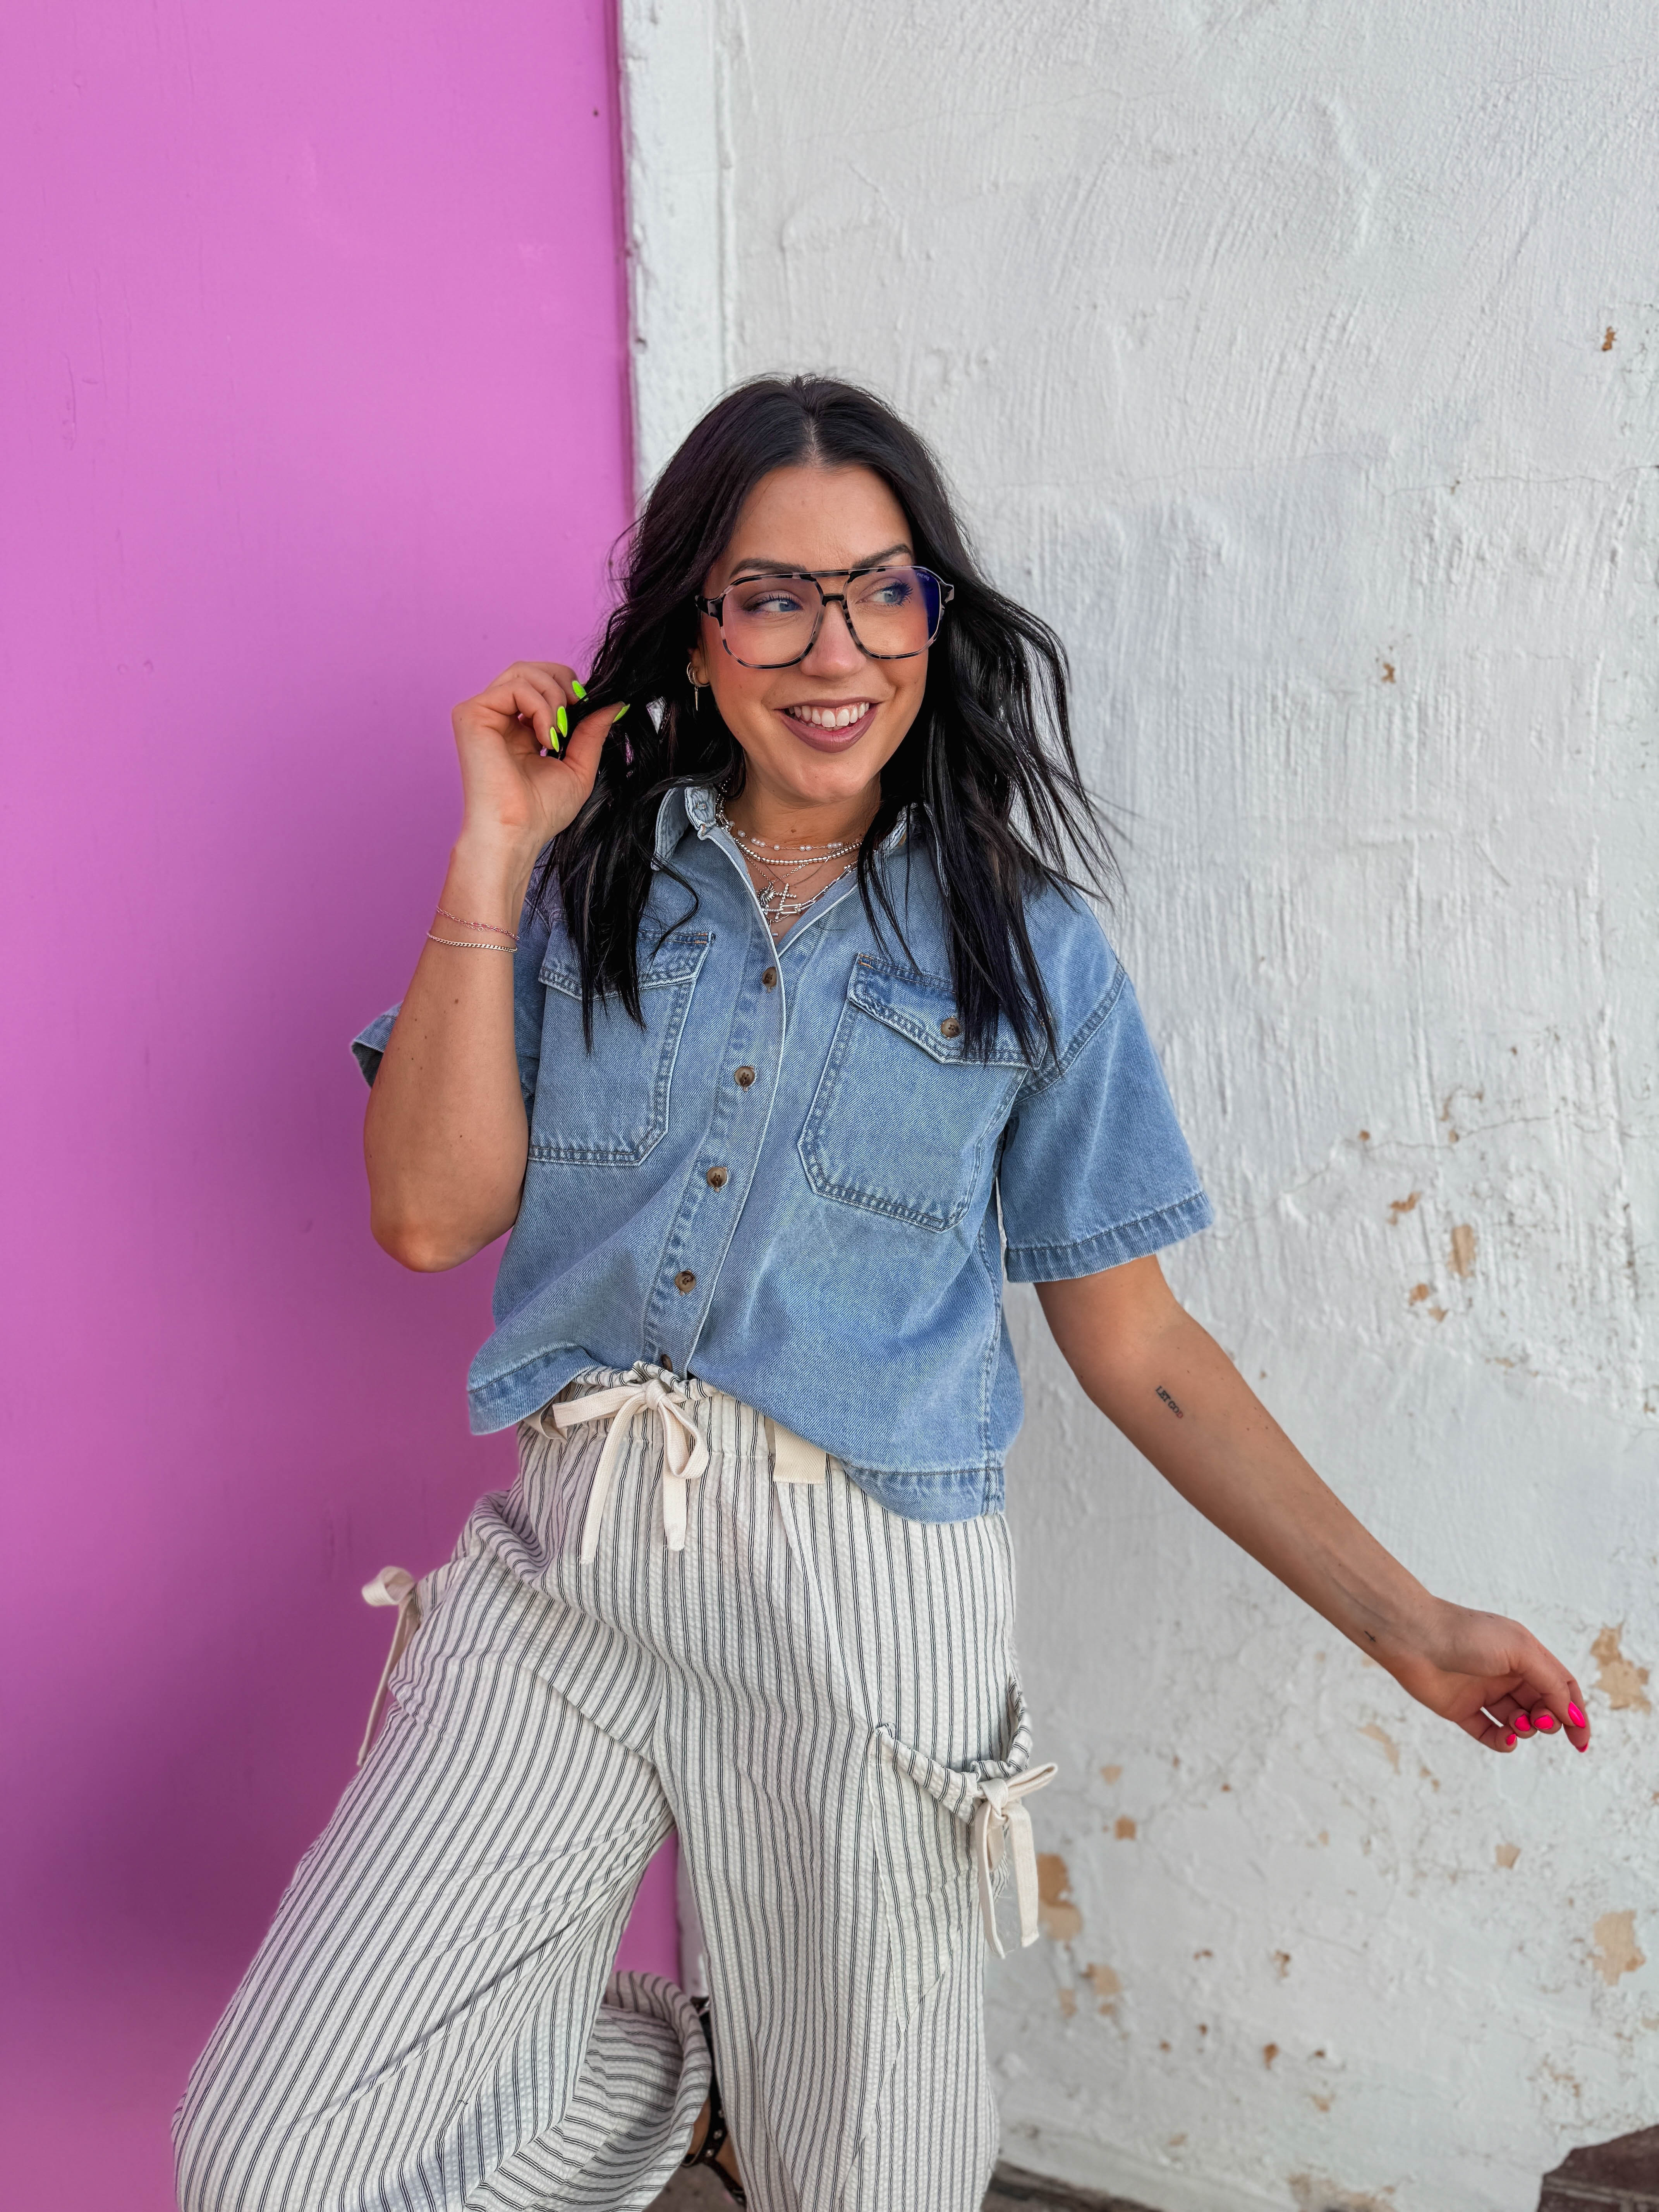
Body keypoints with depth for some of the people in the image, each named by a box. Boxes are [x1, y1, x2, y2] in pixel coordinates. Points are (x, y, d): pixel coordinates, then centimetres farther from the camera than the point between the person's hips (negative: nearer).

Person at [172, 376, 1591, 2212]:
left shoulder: (1024, 948, 3)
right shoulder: (584, 884, 7)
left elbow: (1134, 1343, 5)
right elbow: (431, 1211, -3)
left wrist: (1404, 1623, 0)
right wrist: (494, 858, -5)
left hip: (869, 1607, -1)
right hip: (563, 1575, 2)